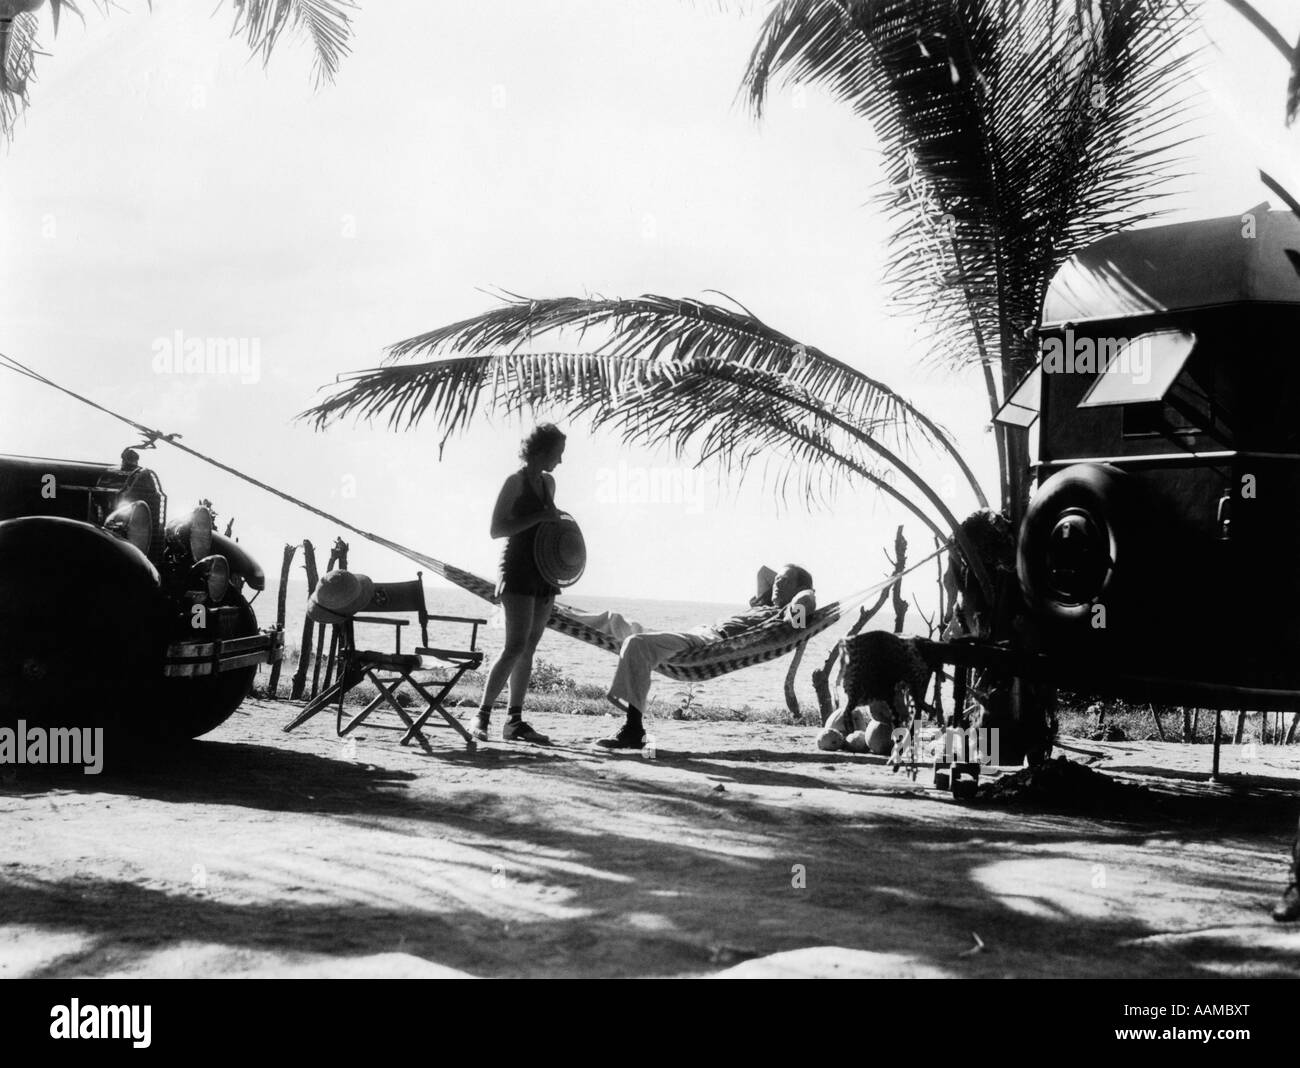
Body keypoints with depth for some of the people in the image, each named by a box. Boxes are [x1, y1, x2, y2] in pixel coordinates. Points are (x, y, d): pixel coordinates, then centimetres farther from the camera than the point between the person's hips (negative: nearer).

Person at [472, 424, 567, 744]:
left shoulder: (548, 483, 15)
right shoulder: (515, 482, -7)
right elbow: (496, 529, -13)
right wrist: (539, 516, -17)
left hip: (543, 574, 8)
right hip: (518, 572, -8)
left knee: (528, 649, 7)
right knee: (516, 647, -15)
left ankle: (515, 721, 9)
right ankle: (482, 715, -11)